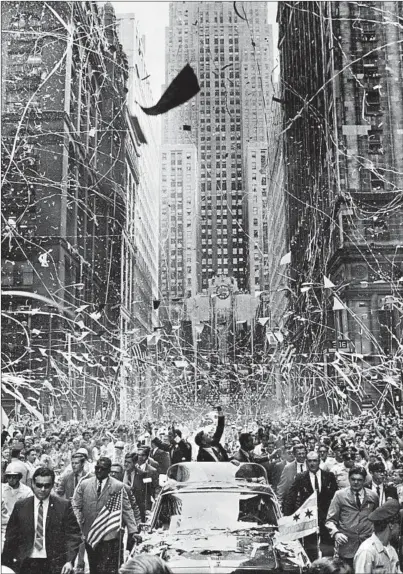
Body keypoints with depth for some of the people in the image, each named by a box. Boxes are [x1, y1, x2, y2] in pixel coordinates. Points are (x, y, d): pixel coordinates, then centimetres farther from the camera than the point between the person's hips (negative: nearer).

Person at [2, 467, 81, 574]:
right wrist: (6, 565, 4)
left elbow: (73, 535, -3)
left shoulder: (64, 506, -1)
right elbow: (11, 538, 8)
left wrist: (69, 561, -14)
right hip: (27, 564, 2)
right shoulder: (20, 506, 5)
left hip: (54, 565, -1)